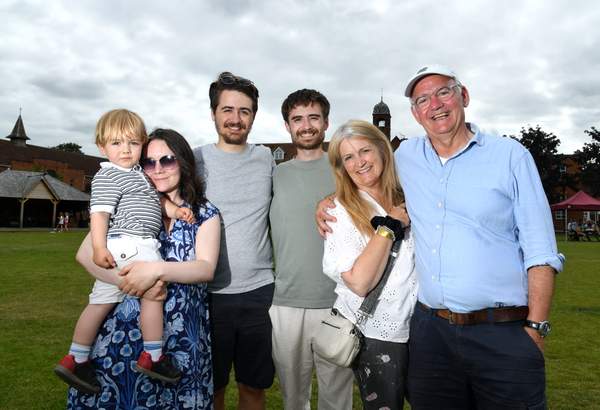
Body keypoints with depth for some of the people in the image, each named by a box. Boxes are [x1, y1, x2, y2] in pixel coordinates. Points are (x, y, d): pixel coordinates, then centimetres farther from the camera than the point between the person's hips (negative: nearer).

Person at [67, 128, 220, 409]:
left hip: (180, 336, 0)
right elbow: (85, 253, -6)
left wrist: (156, 270, -24)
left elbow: (206, 268, -9)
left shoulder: (205, 213, 3)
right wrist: (131, 282, -20)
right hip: (124, 332, 1)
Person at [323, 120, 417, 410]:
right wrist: (389, 226, -20)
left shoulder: (404, 199, 1)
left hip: (418, 328, 5)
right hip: (376, 335, -5)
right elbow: (359, 282, -24)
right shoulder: (341, 212, -13)